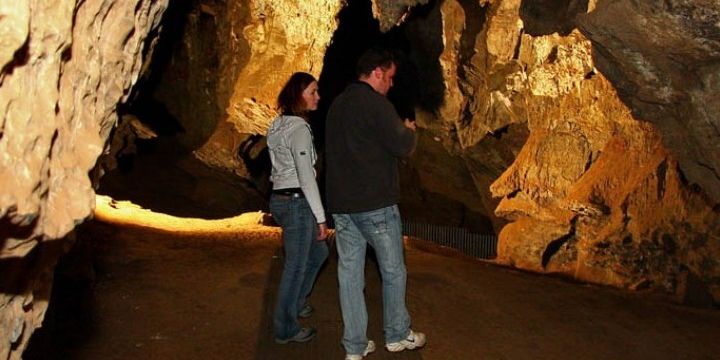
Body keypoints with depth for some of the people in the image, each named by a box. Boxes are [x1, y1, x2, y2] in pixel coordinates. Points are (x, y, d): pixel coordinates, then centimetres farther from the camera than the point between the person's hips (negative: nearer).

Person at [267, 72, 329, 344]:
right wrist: (320, 217, -15)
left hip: (280, 199, 10)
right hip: (296, 202, -9)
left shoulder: (279, 124, 11)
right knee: (296, 266, 3)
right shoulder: (298, 128, -17)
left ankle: (296, 302, 38)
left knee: (318, 251, 24)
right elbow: (306, 177, -20)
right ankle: (286, 329, 16)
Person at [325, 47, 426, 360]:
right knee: (393, 271, 10)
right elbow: (402, 146, -14)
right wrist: (409, 131, 8)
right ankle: (397, 335, 24)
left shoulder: (336, 105, 14)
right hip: (375, 204, -7)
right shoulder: (375, 103, -12)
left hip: (341, 204, 7)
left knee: (349, 273, 8)